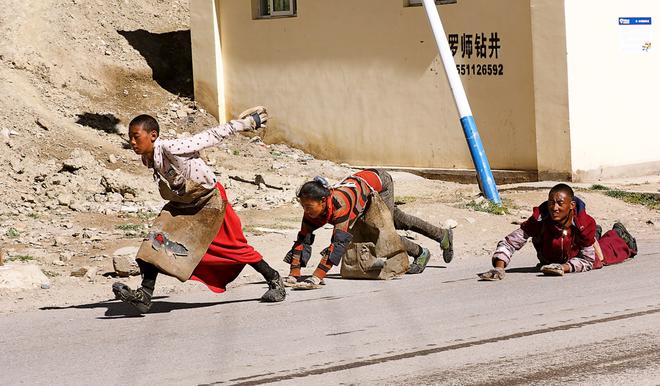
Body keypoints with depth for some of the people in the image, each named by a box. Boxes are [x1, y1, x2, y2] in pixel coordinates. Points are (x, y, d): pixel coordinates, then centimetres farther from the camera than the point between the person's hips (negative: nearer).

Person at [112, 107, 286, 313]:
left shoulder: (171, 149, -32)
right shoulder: (147, 159, -8)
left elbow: (211, 136, -25)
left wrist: (247, 122, -17)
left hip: (209, 201, -6)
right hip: (181, 206, 7)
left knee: (235, 246, 3)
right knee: (158, 240, -11)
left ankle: (274, 280, 22)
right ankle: (144, 295, -12)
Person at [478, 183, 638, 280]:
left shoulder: (584, 224, -43)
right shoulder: (539, 221, -43)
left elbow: (588, 260, -33)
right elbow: (509, 243, -39)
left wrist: (565, 267, -50)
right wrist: (499, 267, -55)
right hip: (550, 262, 2)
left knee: (602, 255, 32)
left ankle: (618, 234, 65)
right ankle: (595, 233, 69)